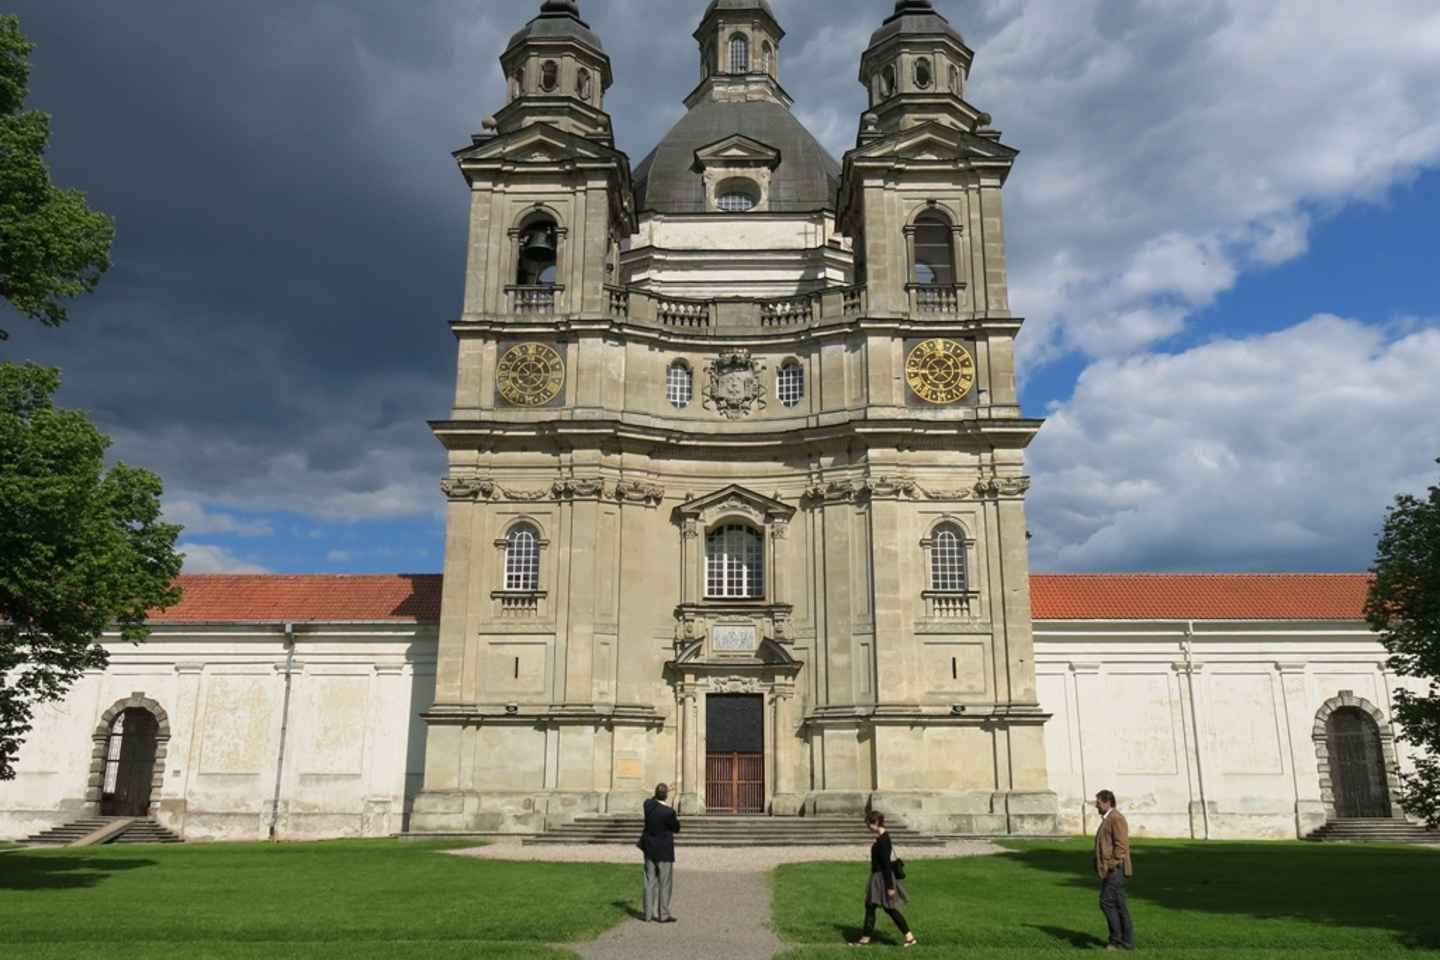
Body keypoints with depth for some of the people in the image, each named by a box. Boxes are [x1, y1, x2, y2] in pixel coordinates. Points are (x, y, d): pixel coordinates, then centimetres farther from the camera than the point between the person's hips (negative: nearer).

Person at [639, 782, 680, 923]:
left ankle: (649, 914, 16)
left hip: (649, 848, 6)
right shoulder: (669, 812, -23)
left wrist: (660, 793, 24)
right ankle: (663, 915, 8)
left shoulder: (648, 804, -7)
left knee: (650, 882, 12)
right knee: (665, 883, 5)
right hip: (664, 851, -6)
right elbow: (676, 829, -7)